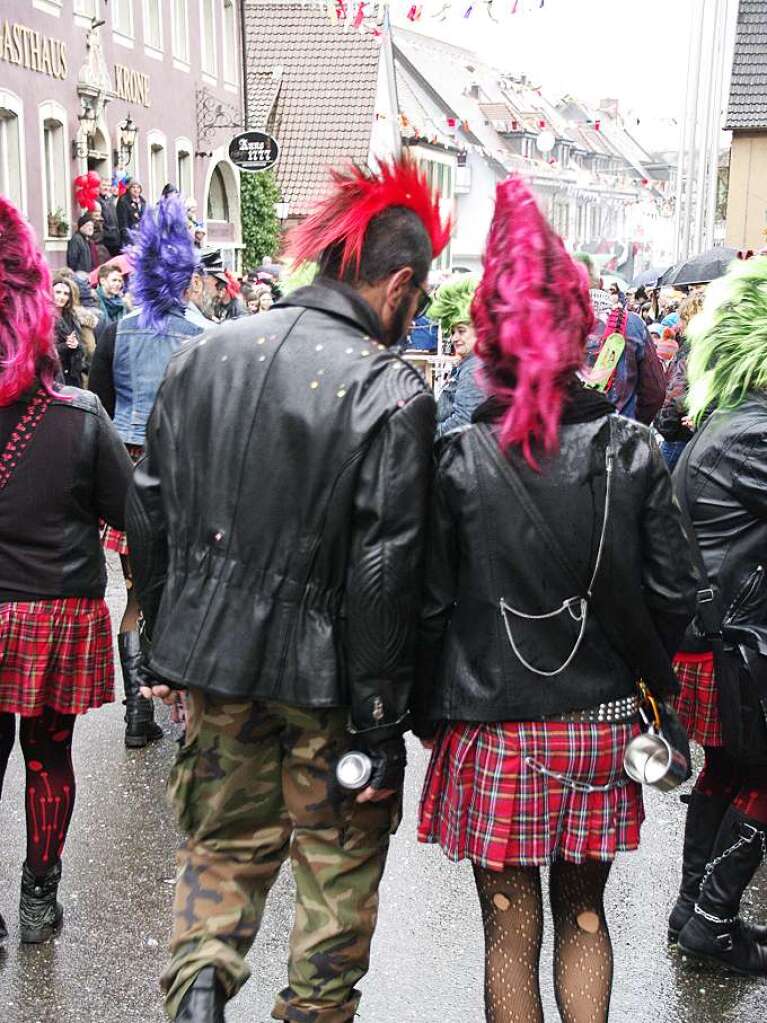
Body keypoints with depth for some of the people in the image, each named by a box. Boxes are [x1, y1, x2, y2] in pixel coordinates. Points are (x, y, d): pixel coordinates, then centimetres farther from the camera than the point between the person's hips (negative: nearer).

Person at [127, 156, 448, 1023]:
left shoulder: (203, 356, 1)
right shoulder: (391, 392, -16)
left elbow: (149, 516, 5)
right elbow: (383, 574, -18)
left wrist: (163, 643, 17)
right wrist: (382, 727, -10)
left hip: (211, 657, 5)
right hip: (324, 672, -4)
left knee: (225, 839, 24)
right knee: (339, 859, 17)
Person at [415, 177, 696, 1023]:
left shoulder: (458, 460, -11)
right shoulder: (630, 451, -6)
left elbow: (430, 607, -9)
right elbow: (673, 595, -4)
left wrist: (429, 713, 5)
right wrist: (647, 686, 11)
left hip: (492, 729, -2)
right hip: (600, 724, 2)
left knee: (511, 928, 12)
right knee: (583, 911, 21)